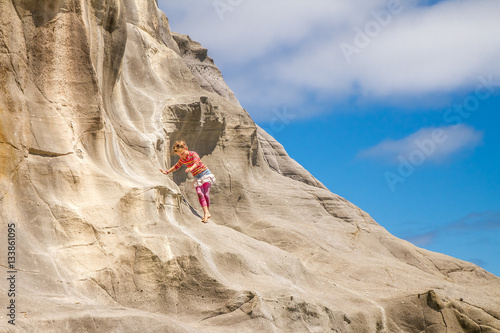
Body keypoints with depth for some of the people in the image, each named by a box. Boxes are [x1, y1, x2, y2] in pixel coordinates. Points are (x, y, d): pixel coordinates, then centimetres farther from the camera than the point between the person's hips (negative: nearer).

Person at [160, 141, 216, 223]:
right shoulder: (182, 159, 5)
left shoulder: (193, 154, -14)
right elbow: (176, 166, 23)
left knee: (206, 194, -13)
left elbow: (196, 162, -34)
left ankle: (206, 213, -5)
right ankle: (206, 213, -26)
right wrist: (167, 172, 17)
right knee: (200, 194, -16)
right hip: (197, 179, 5)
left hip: (205, 174, -5)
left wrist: (191, 168, -55)